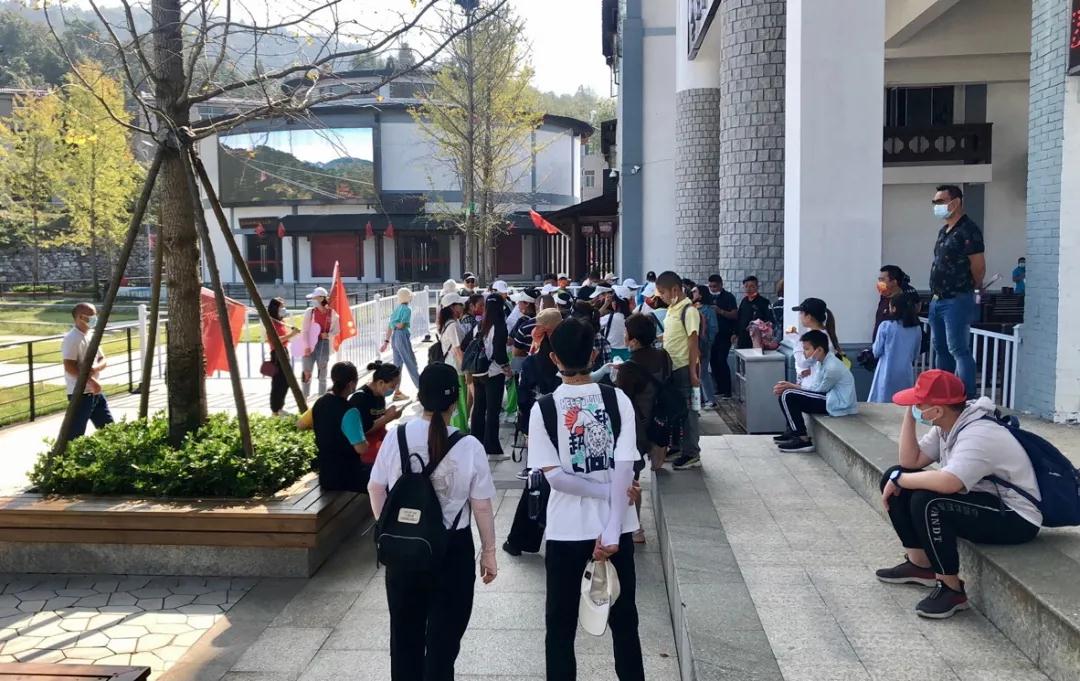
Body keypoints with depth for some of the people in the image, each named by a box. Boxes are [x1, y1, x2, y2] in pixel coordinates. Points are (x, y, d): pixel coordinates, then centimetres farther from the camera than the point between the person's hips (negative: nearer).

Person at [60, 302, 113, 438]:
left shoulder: (91, 337, 13)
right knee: (76, 433, -5)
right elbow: (69, 367, -23)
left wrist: (95, 368, -12)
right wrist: (91, 381, -25)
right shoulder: (72, 339, -15)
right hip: (80, 394, -9)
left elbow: (103, 360, 11)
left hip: (96, 392, 9)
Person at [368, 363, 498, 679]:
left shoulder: (396, 437, -8)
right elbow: (481, 507, -9)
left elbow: (376, 489, 2)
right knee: (443, 637, 11)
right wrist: (488, 552, 4)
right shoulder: (469, 446, -14)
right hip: (452, 551, -3)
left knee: (405, 633, 21)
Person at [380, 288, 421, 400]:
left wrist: (386, 341, 13)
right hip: (402, 336, -8)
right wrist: (396, 324, 3)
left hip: (394, 337, 8)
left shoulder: (396, 309, 14)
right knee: (411, 363, -3)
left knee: (397, 365, 10)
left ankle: (397, 391, 13)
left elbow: (390, 326, 12)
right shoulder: (407, 309, -10)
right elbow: (401, 325, -19)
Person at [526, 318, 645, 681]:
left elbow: (554, 476, -14)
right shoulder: (618, 399, -6)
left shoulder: (543, 408, -8)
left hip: (567, 529, -1)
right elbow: (625, 469, -12)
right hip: (615, 526, 2)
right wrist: (611, 529, -13)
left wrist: (609, 493, -9)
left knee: (560, 624, 13)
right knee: (624, 619, 17)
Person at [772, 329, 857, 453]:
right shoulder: (821, 361, 6)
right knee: (788, 393, 12)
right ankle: (793, 432, 17)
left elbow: (818, 390, -15)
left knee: (788, 396, -18)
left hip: (838, 405, -10)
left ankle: (803, 440, -13)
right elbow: (813, 387, 7)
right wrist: (789, 386, -7)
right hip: (829, 398, 10)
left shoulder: (832, 367, -23)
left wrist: (791, 387, -8)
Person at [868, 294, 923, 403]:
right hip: (906, 373, 3)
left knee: (882, 403, 4)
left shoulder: (885, 326, -10)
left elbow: (877, 352, -4)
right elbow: (916, 355, 11)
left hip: (888, 373, -3)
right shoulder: (917, 329, 2)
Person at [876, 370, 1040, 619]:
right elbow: (910, 462, -1)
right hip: (982, 499, 10)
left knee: (926, 502, -33)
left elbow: (947, 483, -43)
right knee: (894, 477, 1)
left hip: (1014, 519, -10)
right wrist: (909, 415, -8)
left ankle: (952, 588, -15)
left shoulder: (978, 435, -28)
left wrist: (898, 479, -28)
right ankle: (920, 564, 11)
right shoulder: (946, 425, 1)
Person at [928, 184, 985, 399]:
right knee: (940, 349, 15)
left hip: (957, 301, -9)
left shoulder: (968, 230, -13)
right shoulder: (944, 232, 16)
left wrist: (967, 289, 2)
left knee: (958, 350, -9)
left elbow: (979, 268, -13)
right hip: (938, 300, 10)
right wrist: (937, 293, 11)